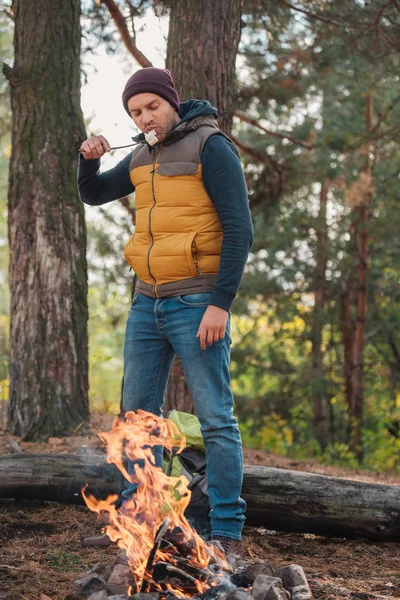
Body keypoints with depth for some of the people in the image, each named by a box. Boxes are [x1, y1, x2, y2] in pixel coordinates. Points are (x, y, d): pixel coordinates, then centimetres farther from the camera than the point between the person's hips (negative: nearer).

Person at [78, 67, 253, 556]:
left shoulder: (210, 147, -8)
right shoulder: (143, 155, 14)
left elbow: (239, 229, -14)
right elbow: (94, 195, 27)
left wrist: (220, 304, -19)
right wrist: (89, 159, 5)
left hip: (195, 303, -7)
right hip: (146, 303, 8)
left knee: (216, 418, -5)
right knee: (138, 414, 10)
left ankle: (226, 532, -1)